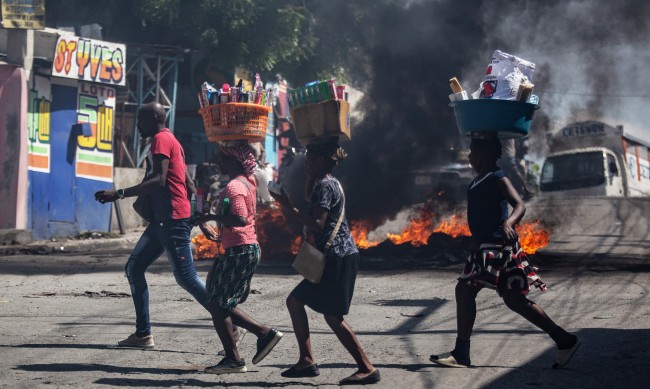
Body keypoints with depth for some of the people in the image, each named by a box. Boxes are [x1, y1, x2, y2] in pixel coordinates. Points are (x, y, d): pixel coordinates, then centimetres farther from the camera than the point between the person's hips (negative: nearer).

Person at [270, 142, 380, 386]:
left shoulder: (325, 185, -14)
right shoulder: (329, 183, 17)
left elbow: (317, 224, -23)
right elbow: (309, 196, 39)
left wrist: (289, 207, -20)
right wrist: (311, 174, 24)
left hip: (338, 258, -11)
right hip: (334, 258, 11)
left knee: (333, 316, -10)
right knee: (295, 301, 14)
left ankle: (367, 369, -9)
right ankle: (307, 361, 14)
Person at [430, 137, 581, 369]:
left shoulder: (497, 178, -11)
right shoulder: (479, 180, 17)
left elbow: (520, 205, -22)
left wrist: (508, 224, -40)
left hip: (497, 244, -10)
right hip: (487, 245, 10)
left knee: (465, 290, -10)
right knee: (515, 300, 10)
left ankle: (461, 354, -7)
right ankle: (565, 341, 13)